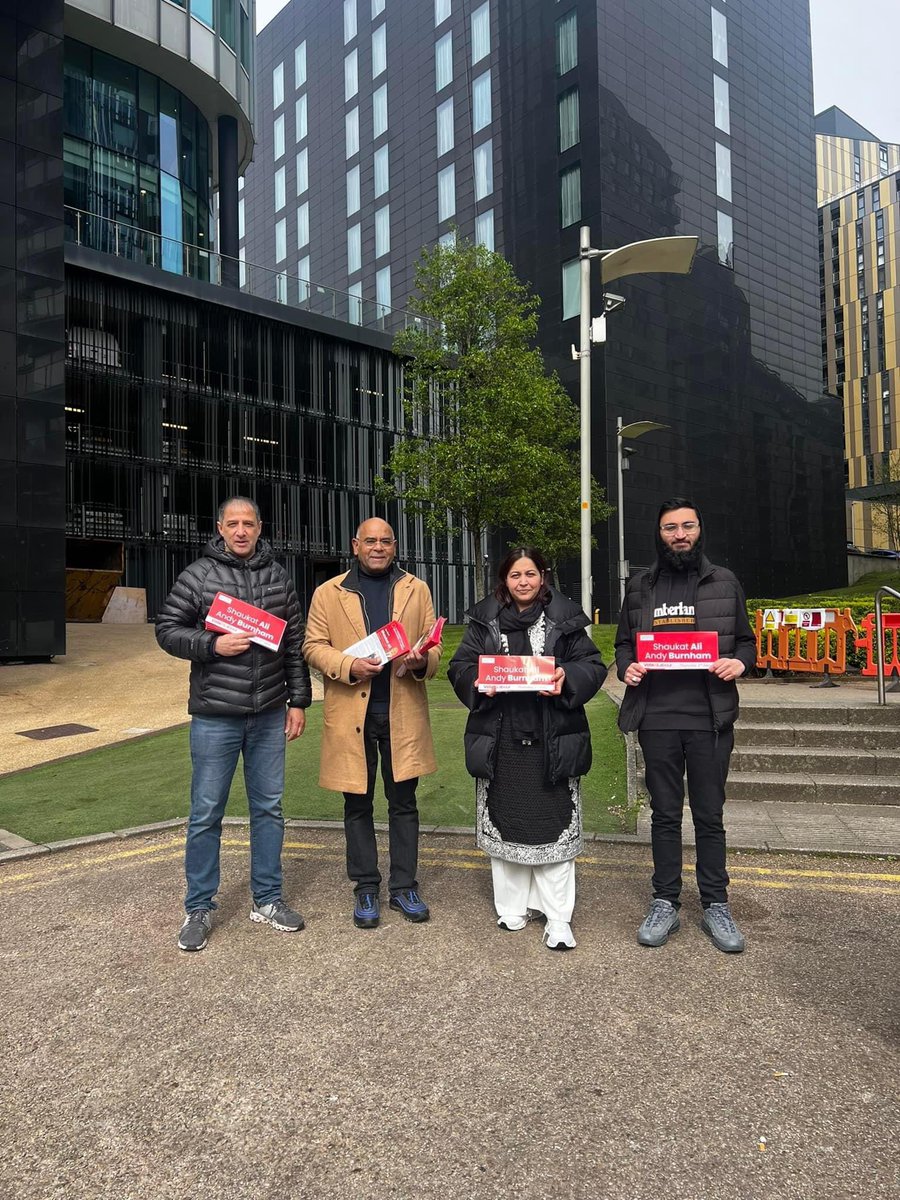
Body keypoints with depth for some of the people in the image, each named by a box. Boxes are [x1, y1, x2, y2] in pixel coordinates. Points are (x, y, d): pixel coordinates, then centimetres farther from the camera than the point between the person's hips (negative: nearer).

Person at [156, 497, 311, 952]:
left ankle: (267, 899, 27)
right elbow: (168, 629, 0)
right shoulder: (197, 575, -2)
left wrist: (298, 700, 6)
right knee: (206, 813, 5)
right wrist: (213, 645, -17)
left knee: (269, 808, 11)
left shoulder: (278, 577, 7)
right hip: (215, 716, -3)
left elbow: (294, 642, 9)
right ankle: (199, 909, 21)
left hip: (269, 715, 3)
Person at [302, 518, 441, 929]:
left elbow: (433, 644, 9)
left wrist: (422, 662, -14)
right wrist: (350, 666, -16)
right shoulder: (328, 593, 5)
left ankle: (404, 886, 23)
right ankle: (366, 888, 24)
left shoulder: (417, 590, 9)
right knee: (357, 805, 10)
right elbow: (313, 646, 1)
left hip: (403, 712, 1)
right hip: (351, 714, -1)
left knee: (403, 802, 9)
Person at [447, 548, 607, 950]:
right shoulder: (484, 620, 7)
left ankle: (558, 918, 13)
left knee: (553, 825, 2)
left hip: (551, 739, -1)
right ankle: (512, 906, 27)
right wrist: (479, 681, -14)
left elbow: (592, 665, 3)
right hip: (499, 739, 2)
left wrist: (567, 676, -17)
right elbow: (460, 667, 7)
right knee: (503, 822, 11)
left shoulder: (565, 619, 3)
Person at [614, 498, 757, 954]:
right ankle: (665, 904, 22)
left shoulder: (724, 582, 7)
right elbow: (623, 643, 14)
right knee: (665, 814, 10)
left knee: (709, 814, 7)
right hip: (656, 719, 1)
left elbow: (746, 640, 11)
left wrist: (739, 662, -10)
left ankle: (716, 906, 22)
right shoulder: (640, 586, 9)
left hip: (710, 718, -1)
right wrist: (626, 668, -7)